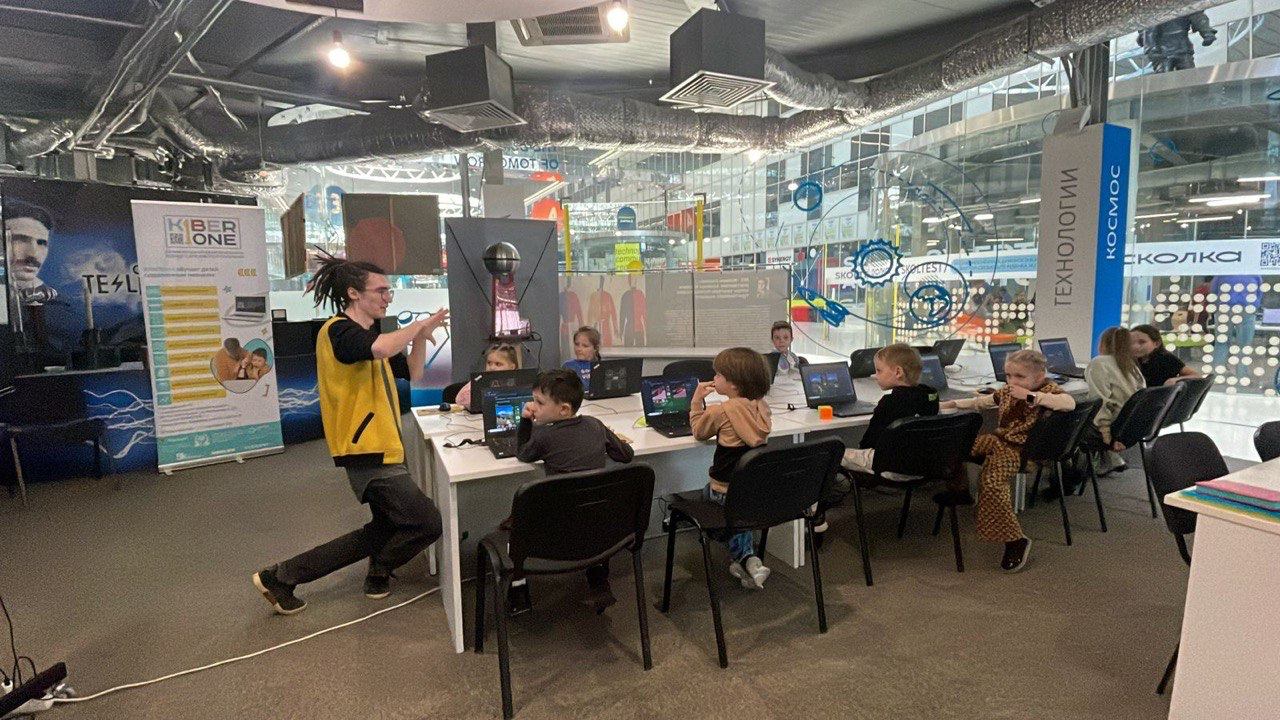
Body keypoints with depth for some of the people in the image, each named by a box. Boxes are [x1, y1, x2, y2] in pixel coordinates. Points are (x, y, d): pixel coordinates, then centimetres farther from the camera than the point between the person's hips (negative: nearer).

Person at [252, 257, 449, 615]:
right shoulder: (338, 331, -14)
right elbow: (381, 349, -37)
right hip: (367, 452, -10)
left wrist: (420, 334, 3)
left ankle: (282, 576, 22)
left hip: (379, 449, 10)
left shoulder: (369, 333, 16)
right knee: (426, 523, -7)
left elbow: (413, 373, 18)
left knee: (388, 529, 20)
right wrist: (419, 324, -21)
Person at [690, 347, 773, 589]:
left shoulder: (721, 411, -19)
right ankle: (748, 558, 23)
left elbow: (699, 431, 0)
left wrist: (697, 399, 4)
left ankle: (746, 558, 14)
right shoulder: (761, 407, -2)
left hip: (726, 492, -5)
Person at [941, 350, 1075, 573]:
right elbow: (980, 402, 26)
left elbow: (1070, 403, -28)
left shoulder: (1049, 390, -7)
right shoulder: (1007, 391, 13)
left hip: (1021, 449, -8)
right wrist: (951, 404, 20)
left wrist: (1030, 396, -28)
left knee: (991, 480, -29)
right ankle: (960, 488, 27)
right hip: (999, 440, 8)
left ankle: (1015, 540, -19)